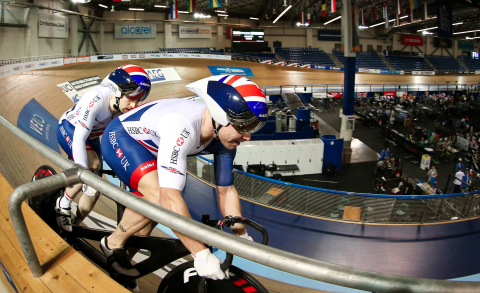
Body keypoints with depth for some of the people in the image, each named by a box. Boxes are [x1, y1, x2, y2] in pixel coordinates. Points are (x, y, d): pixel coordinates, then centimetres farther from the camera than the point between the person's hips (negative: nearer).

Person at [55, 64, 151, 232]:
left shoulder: (127, 107, -22)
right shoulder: (95, 99, -39)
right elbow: (79, 138, -40)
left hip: (91, 136, 6)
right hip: (69, 130, -5)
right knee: (93, 165, -32)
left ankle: (75, 226, 24)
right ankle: (63, 205, -8)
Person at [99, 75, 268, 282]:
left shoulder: (226, 133, -18)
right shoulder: (182, 126, -43)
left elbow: (226, 189, -8)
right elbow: (170, 196, -47)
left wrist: (243, 236, -11)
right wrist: (201, 254, -44)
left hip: (148, 147, 8)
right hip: (119, 138, -8)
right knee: (159, 196, -29)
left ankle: (121, 267, 31)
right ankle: (113, 243, -2)